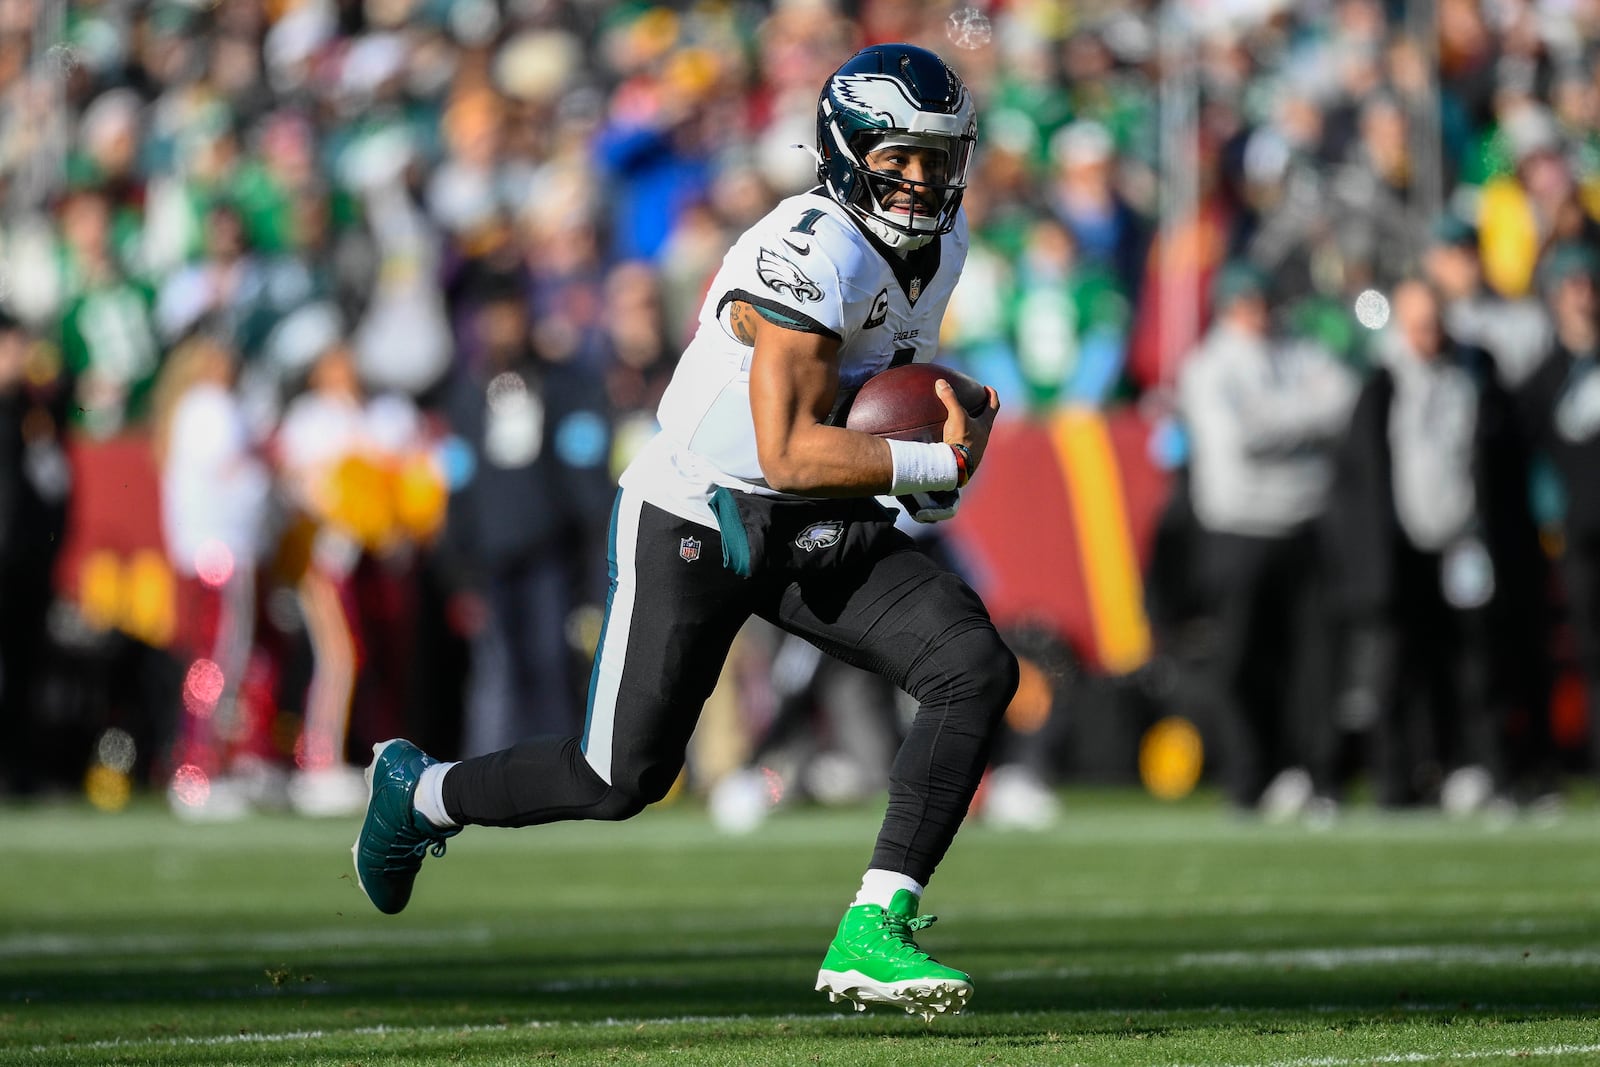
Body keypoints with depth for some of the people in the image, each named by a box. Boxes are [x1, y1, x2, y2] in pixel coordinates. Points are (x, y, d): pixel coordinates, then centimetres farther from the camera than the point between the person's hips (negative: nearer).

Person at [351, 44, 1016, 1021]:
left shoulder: (940, 243, 3)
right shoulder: (810, 255, -26)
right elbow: (789, 455, -30)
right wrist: (938, 464, -24)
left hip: (822, 533, 7)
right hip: (696, 519, -7)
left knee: (978, 670, -15)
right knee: (623, 779, -1)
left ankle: (873, 932, -17)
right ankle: (420, 791, 29)